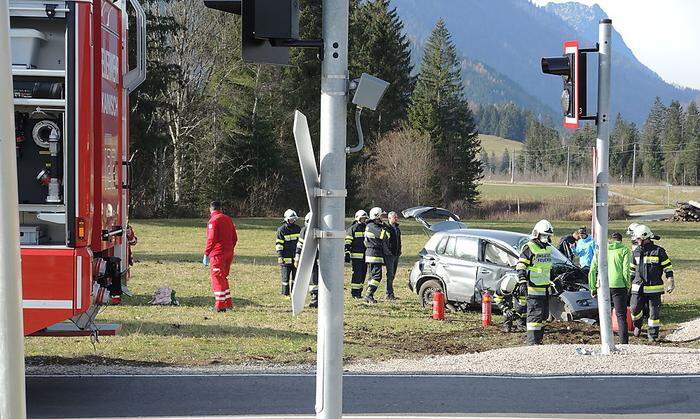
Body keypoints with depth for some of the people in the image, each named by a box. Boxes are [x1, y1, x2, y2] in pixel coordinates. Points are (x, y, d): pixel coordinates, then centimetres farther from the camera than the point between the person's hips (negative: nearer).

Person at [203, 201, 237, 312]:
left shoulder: (213, 221, -11)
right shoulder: (228, 219, 12)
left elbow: (211, 239, -18)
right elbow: (235, 238, 14)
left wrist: (206, 254, -14)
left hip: (217, 254, -7)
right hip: (229, 253, 7)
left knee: (217, 279, -2)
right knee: (223, 278, 18)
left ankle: (220, 306, -3)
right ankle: (228, 303, 18)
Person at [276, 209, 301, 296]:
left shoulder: (298, 229, 9)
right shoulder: (281, 230, -5)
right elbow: (279, 244, -7)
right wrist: (280, 257, -13)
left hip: (296, 257, 5)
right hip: (286, 258, -5)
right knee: (286, 277, -3)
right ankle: (285, 294, 4)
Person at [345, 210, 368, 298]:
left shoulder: (367, 228, 17)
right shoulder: (352, 229, -2)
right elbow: (347, 243, -6)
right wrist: (347, 254, -13)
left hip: (365, 256, 6)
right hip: (356, 256, -6)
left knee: (363, 274, 7)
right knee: (357, 274, -9)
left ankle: (359, 291, 14)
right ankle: (354, 292, -5)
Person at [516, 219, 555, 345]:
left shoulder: (548, 248, 17)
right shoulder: (529, 248, -9)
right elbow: (520, 266, -15)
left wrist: (551, 282, 33)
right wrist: (523, 282, -25)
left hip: (545, 288, 9)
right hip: (534, 288, -9)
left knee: (544, 315, 13)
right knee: (535, 314, -12)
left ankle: (539, 339, 22)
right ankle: (533, 341, -13)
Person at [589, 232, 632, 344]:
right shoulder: (624, 250, 3)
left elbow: (592, 271, 9)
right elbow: (626, 271, -6)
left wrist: (592, 287, 14)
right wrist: (628, 286, 5)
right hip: (618, 285, -3)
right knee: (621, 315, 1)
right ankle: (624, 342, -7)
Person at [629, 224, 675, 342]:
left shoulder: (659, 251, -4)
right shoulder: (636, 252, 10)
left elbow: (668, 268, -1)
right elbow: (632, 269, 20)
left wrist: (671, 283, -8)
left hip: (654, 288, -3)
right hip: (638, 288, 3)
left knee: (654, 312, -1)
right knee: (635, 309, -3)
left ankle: (653, 335, 10)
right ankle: (638, 325, 26)